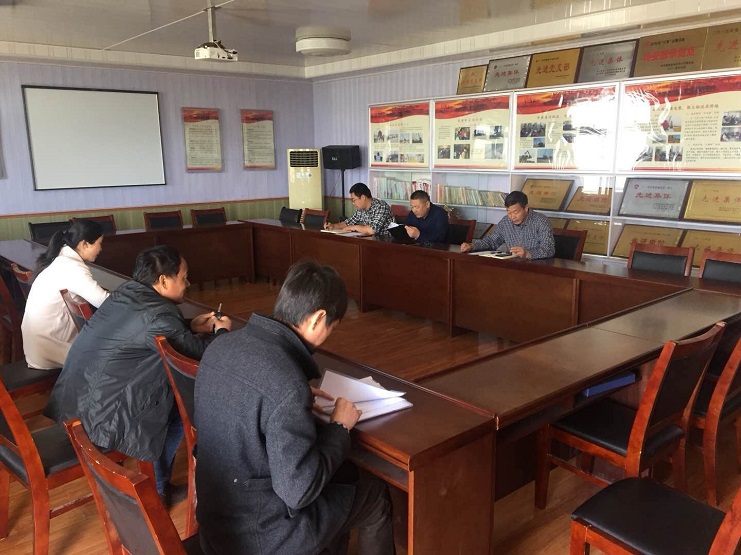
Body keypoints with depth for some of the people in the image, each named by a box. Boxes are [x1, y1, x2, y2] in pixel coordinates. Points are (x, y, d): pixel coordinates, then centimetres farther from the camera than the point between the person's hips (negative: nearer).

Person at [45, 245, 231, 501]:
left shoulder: (126, 291, 2)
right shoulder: (158, 315, -24)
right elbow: (203, 357, -15)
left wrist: (191, 326, 15)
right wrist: (221, 332, 5)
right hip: (99, 415, -9)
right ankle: (155, 488, 21)